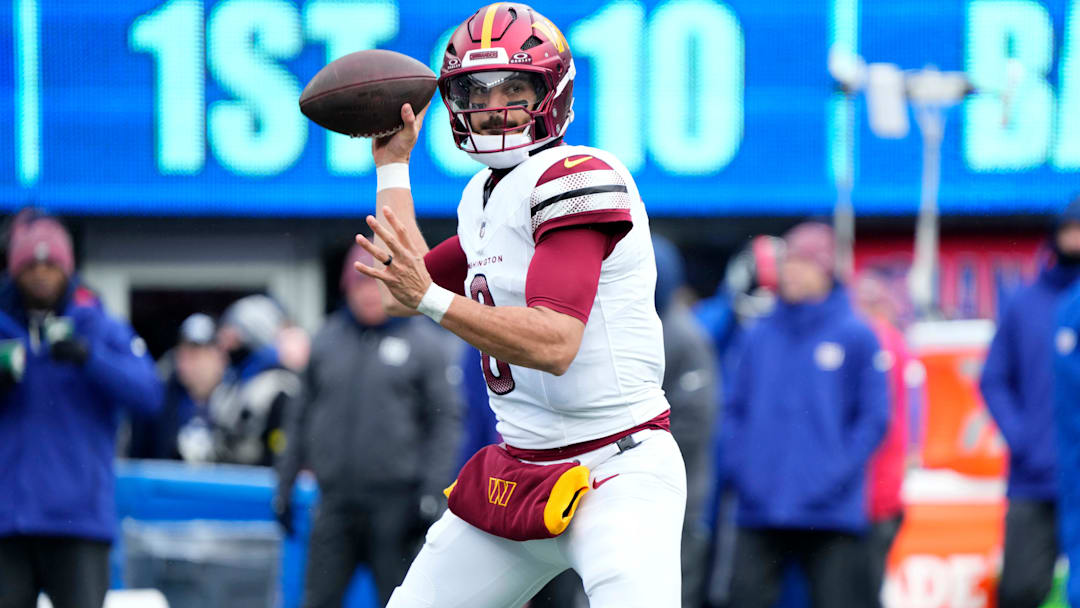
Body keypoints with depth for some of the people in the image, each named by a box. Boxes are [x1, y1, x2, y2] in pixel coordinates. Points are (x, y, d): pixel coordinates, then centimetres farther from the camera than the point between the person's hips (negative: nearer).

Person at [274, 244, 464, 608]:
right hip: (336, 502, 3)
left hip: (395, 501, -3)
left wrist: (432, 493, -10)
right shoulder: (328, 340, 12)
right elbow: (302, 416, 18)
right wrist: (285, 486, 16)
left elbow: (447, 419, -1)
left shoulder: (422, 343, 1)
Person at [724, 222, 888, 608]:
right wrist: (741, 469, -1)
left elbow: (873, 417, -2)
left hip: (833, 514, -3)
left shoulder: (855, 336, 0)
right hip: (759, 511, 3)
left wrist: (836, 475, -11)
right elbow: (737, 412, 14)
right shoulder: (760, 337, 11)